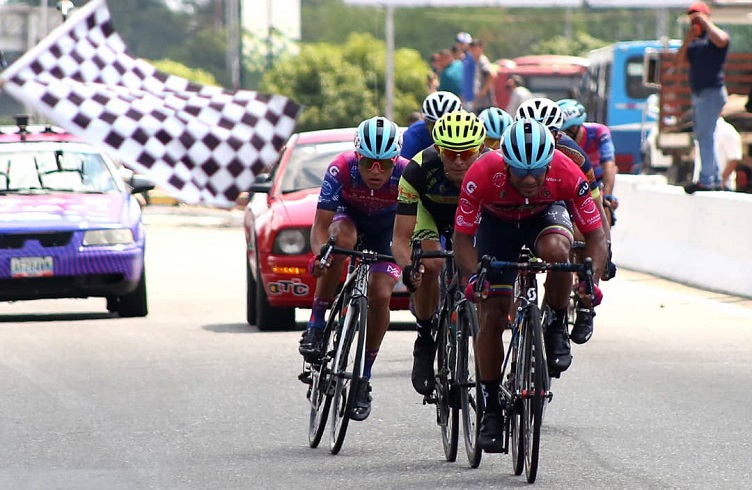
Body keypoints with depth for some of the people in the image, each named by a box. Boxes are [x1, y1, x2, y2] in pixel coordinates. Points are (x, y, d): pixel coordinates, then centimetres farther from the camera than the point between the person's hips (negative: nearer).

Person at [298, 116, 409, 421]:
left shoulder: (405, 175, -33)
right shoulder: (341, 169, -33)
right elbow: (320, 226, -32)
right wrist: (319, 253, -53)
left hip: (385, 227, 1)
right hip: (348, 215, -1)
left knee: (380, 296, -16)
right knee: (342, 239, -37)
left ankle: (364, 378, 1)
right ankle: (316, 325, -27)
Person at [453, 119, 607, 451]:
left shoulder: (567, 174, -34)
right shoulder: (482, 175, -35)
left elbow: (595, 235, -25)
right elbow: (463, 238, -26)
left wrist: (590, 280, -42)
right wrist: (474, 277, -44)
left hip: (546, 215, 0)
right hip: (497, 223, 0)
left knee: (555, 251, -36)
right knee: (492, 315, -10)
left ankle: (557, 330, -10)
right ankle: (491, 409, 3)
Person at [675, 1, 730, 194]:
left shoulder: (713, 37, -6)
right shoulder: (695, 41, 17)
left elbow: (720, 39, -31)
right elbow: (679, 61, 11)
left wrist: (704, 21, -19)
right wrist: (687, 41, -3)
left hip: (711, 93, -9)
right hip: (698, 94, 9)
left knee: (705, 135, -12)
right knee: (701, 136, 13)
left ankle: (706, 180, -12)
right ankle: (715, 179, 20)